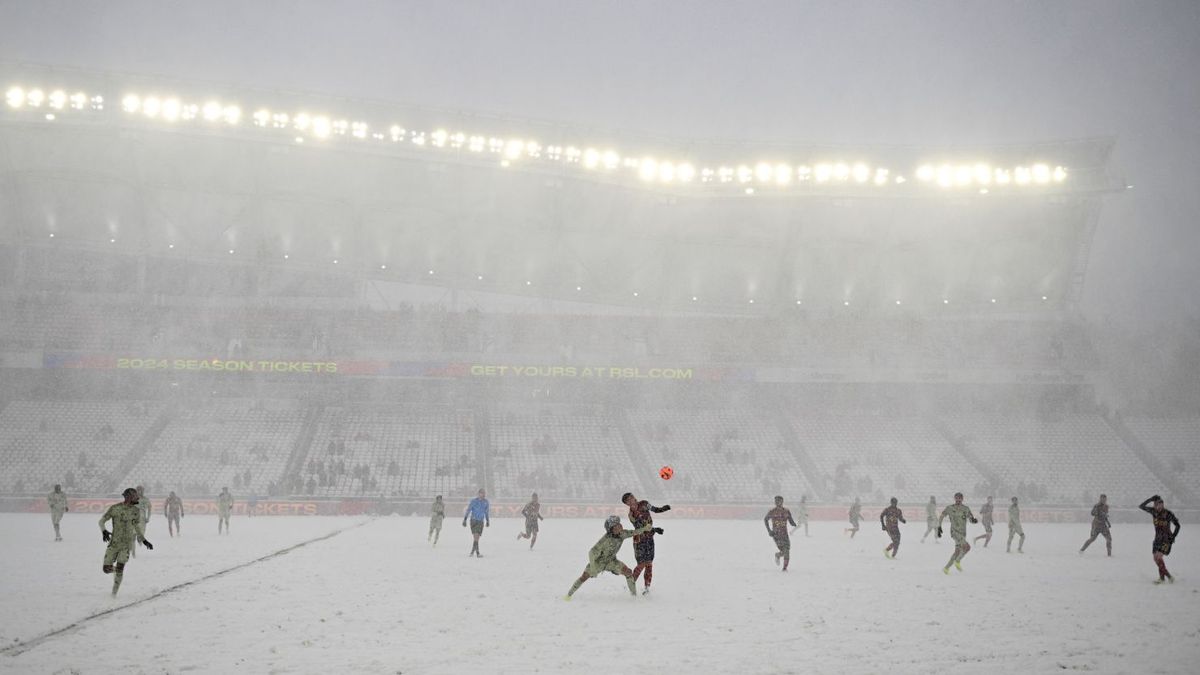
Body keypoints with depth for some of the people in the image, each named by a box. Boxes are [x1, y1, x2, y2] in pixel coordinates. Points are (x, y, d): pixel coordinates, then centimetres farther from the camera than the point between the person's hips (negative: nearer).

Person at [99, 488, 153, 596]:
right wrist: (104, 532, -16)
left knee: (120, 568, -13)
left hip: (126, 544, 0)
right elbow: (101, 521, 3)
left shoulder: (136, 511, 3)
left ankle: (114, 592, 2)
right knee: (106, 569, -4)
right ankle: (115, 568, 32)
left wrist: (144, 540, 14)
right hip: (114, 542, 0)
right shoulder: (114, 508, -4)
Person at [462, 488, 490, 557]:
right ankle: (477, 553, -17)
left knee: (477, 538, 3)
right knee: (476, 537, -15)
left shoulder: (486, 502, 4)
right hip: (473, 521, -3)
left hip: (480, 522, 4)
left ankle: (472, 552, 21)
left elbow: (487, 512, 16)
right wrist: (464, 520, -9)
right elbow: (468, 510, -6)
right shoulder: (474, 501, -8)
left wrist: (488, 521, 21)